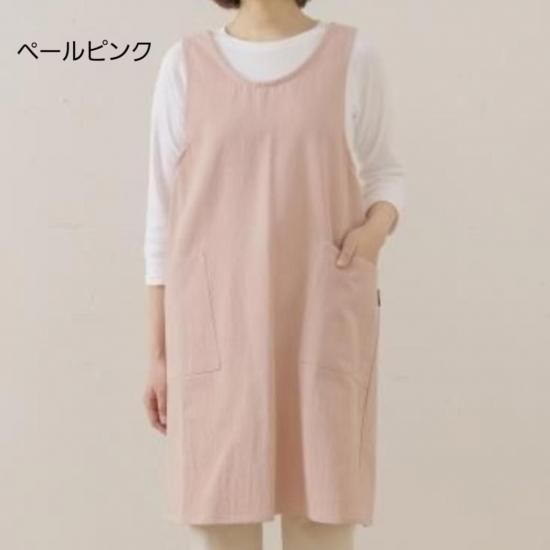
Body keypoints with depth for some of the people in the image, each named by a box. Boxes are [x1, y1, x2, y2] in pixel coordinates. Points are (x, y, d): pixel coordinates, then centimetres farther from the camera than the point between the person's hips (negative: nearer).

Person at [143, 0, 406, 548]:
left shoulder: (353, 54, 2)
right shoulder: (186, 64, 4)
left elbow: (384, 172, 12)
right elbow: (165, 214, 6)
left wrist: (377, 226, -12)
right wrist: (159, 352, 5)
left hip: (324, 327, 0)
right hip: (218, 328, 1)